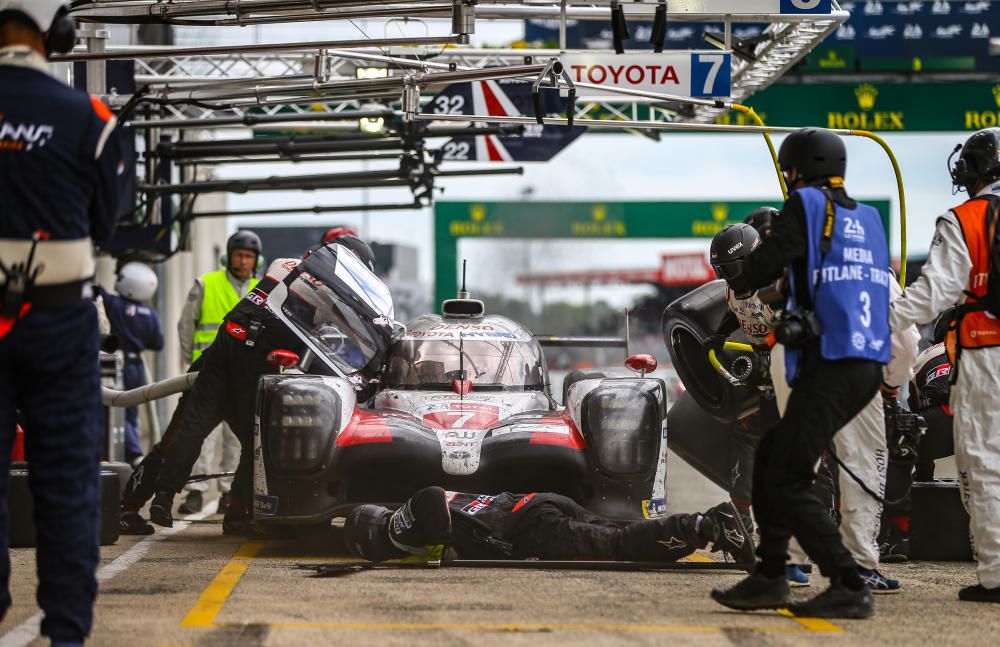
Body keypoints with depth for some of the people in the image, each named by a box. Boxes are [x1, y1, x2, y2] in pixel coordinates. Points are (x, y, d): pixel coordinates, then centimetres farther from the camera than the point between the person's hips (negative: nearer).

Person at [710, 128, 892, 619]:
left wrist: (736, 276, 12)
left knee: (788, 481, -5)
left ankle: (849, 588, -10)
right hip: (868, 366, 9)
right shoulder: (867, 218, 17)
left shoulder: (808, 205, -4)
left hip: (830, 365, -8)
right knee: (772, 456, 18)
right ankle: (768, 578, 18)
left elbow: (764, 267, -10)